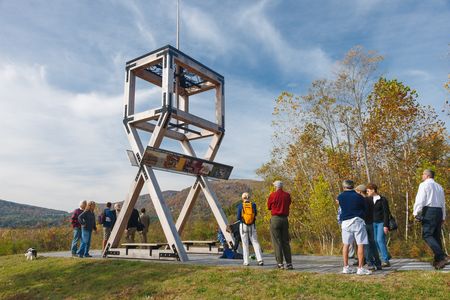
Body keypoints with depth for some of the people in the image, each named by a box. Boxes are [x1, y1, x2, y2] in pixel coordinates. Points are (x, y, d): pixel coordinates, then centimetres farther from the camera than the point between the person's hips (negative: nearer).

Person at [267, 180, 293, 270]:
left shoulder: (273, 195, -6)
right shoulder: (287, 195, 3)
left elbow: (269, 207, 5)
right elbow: (288, 204, 12)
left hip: (275, 219, -4)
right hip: (285, 219, 4)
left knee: (277, 242, 0)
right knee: (286, 242, 10)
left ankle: (280, 263, -1)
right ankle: (289, 263, 8)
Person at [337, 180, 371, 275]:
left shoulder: (340, 197, 4)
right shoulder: (359, 197, -1)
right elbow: (364, 209, 11)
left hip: (345, 222, 3)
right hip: (357, 221, -3)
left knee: (346, 244, 11)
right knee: (360, 244, -1)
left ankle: (346, 267, 14)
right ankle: (360, 268, -3)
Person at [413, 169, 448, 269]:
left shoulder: (424, 185, -1)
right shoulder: (439, 187, 21)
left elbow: (420, 200, -11)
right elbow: (443, 203, 22)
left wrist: (416, 212, -10)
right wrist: (443, 217, 25)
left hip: (429, 211, -8)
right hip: (439, 211, 8)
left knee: (427, 235, -11)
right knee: (436, 236, 10)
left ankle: (442, 257, -23)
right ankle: (438, 260, 8)